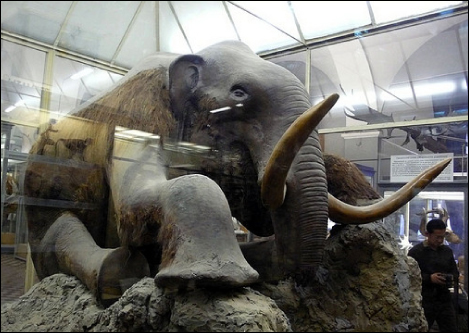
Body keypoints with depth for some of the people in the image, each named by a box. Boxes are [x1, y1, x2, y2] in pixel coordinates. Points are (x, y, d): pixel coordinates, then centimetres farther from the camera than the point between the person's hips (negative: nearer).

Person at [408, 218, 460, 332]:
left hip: (445, 300, 5)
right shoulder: (415, 252, -7)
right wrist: (429, 278, -21)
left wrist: (452, 279, -3)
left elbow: (455, 271, 20)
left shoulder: (447, 251, 12)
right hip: (424, 301, -5)